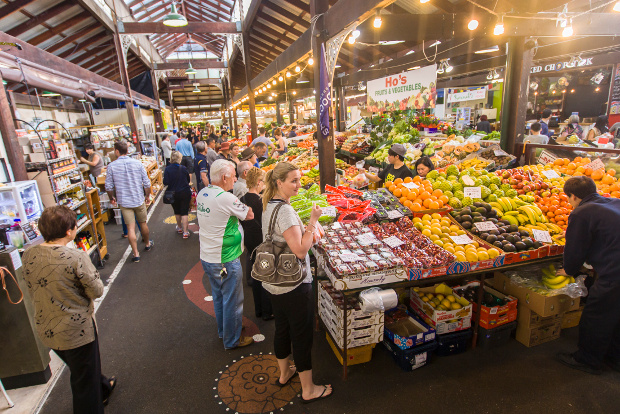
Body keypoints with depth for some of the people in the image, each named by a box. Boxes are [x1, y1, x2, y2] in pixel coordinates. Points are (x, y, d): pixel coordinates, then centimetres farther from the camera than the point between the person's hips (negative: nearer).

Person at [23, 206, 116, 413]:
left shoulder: (28, 255, -7)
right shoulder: (76, 257, -27)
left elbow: (33, 292, 6)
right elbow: (96, 291, -19)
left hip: (46, 331, 7)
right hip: (76, 331, -7)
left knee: (82, 370, 31)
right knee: (84, 381, 15)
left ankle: (102, 388, 55)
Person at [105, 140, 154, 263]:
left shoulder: (111, 166, -8)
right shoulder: (138, 163, -6)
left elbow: (109, 187, -3)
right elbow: (147, 183, -5)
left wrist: (112, 198, 16)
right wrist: (147, 195, 12)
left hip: (124, 202, -1)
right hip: (139, 200, 1)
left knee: (131, 228, 3)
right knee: (143, 223, 19)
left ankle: (136, 254, 6)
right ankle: (147, 244, 39)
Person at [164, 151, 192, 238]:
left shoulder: (167, 169, -12)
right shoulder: (183, 168, -8)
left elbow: (166, 183, -14)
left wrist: (173, 183, 8)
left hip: (174, 194, 1)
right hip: (185, 193, 0)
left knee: (177, 212, 19)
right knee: (184, 212, 3)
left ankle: (179, 228, 37)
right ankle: (185, 232, 0)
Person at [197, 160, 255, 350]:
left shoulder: (202, 193, 1)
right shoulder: (226, 198, -25)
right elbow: (250, 215, -14)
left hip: (206, 256, 9)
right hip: (225, 260, -9)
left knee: (219, 297, 24)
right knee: (232, 301, 9)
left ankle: (223, 331, 43)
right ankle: (232, 340, 26)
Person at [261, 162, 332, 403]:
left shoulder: (269, 205, 5)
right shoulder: (285, 210, -24)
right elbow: (301, 250, -25)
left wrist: (309, 232, 3)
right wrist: (313, 221, -20)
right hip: (293, 283, -9)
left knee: (282, 327, 24)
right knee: (302, 334, 7)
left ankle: (284, 373, 45)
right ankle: (308, 390, 25)